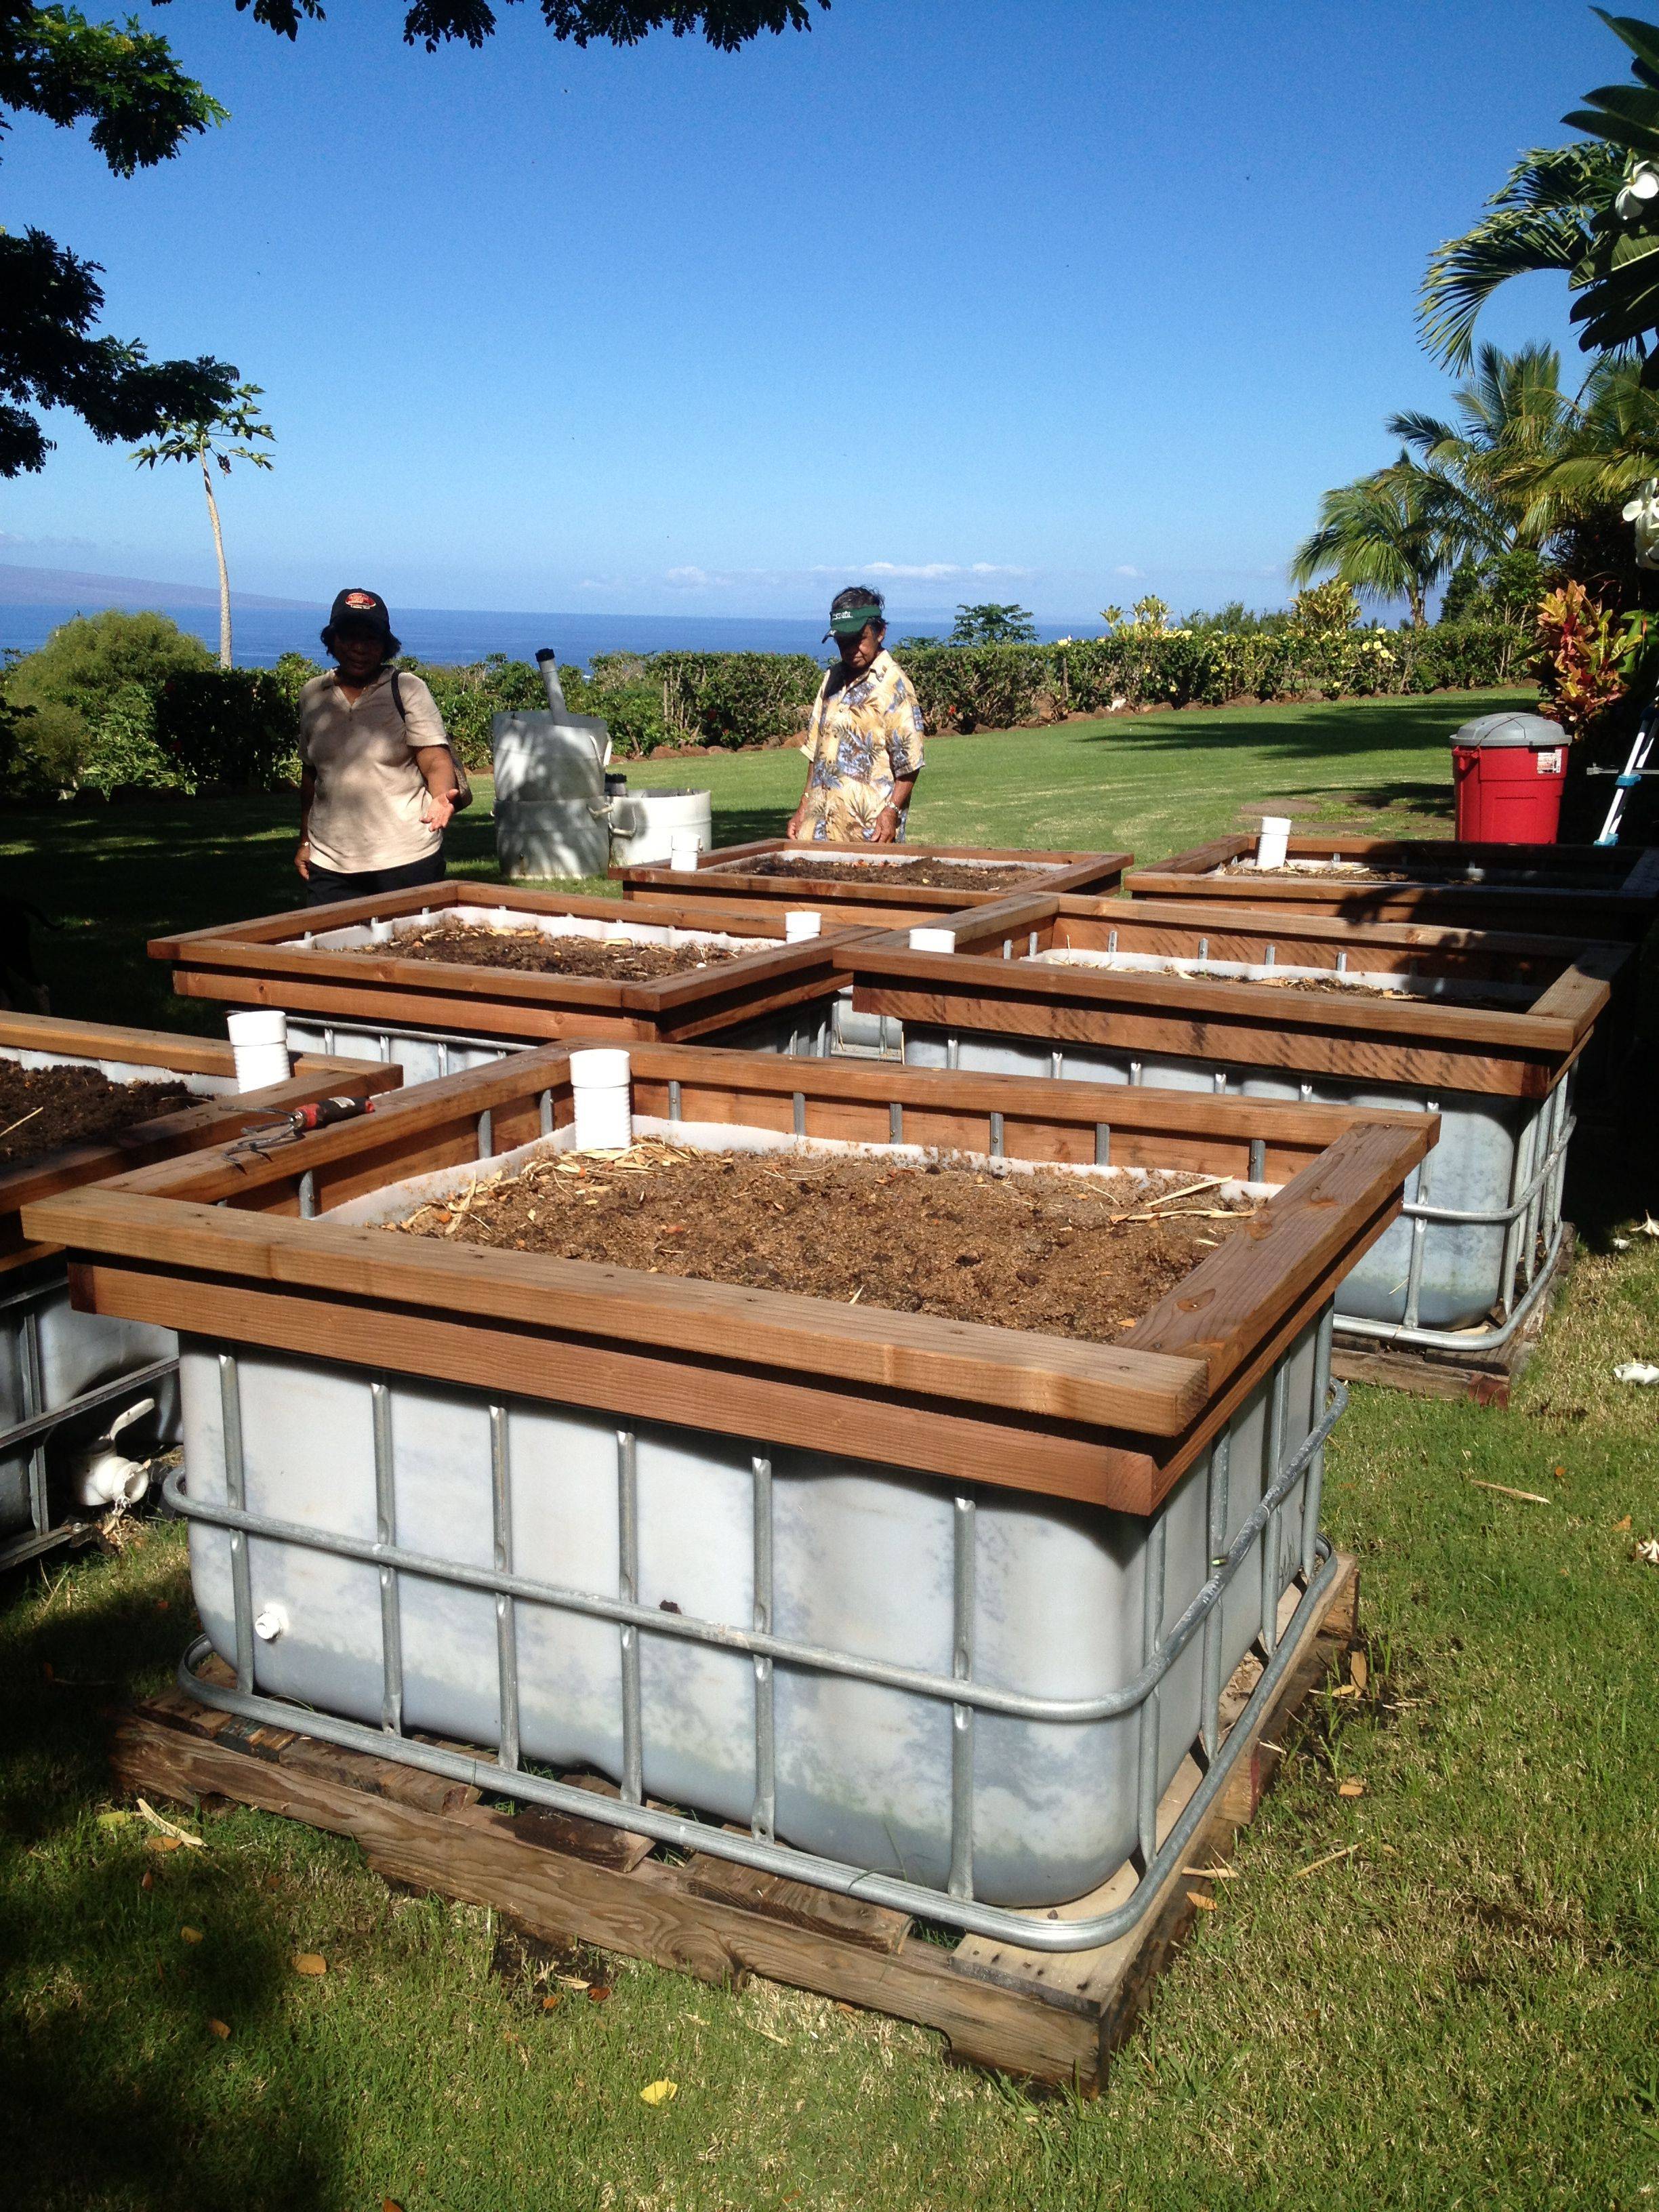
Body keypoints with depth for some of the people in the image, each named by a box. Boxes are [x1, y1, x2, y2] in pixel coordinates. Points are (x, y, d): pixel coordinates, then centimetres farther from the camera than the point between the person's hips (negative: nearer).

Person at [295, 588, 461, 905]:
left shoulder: (407, 689, -2)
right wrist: (305, 841, 19)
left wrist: (441, 796, -30)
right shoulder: (313, 695, 10)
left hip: (406, 858, -4)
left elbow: (436, 761, -8)